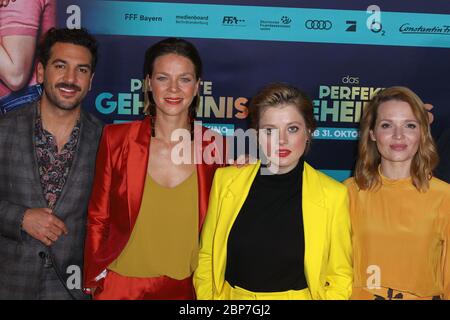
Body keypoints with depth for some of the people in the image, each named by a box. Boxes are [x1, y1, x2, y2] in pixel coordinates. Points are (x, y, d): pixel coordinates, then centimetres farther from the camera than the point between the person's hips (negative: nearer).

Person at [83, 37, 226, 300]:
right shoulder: (116, 138, -8)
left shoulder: (214, 146, -6)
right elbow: (98, 218, -1)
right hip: (121, 287, 0)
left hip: (187, 288, 1)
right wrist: (95, 281, -3)